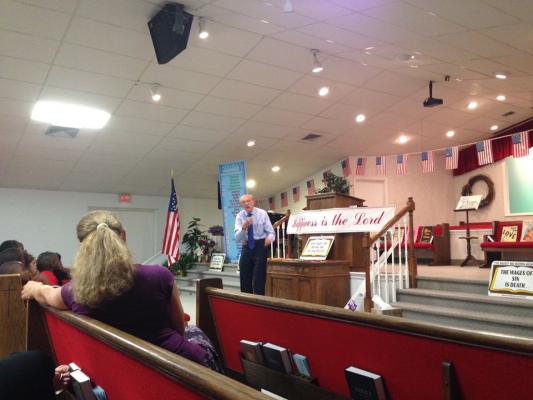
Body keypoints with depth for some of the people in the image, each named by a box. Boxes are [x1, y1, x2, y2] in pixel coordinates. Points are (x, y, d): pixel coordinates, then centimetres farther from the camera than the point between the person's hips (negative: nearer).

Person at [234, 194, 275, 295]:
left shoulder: (262, 213, -5)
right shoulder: (240, 216, -2)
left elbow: (270, 232, -6)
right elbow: (237, 239, -11)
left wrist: (269, 238, -31)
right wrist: (244, 227, -30)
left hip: (260, 246, -3)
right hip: (246, 248, 3)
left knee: (259, 279, -7)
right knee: (245, 280, 9)